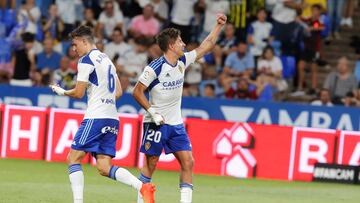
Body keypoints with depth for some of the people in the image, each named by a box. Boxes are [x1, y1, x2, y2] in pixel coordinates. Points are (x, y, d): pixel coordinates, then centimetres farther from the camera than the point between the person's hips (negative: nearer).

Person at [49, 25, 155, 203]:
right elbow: (118, 92, 25)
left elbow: (78, 93, -8)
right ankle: (143, 187, -14)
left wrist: (62, 92, 9)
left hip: (96, 117, -8)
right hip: (112, 119, 8)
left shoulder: (86, 60, -6)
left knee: (73, 158, -1)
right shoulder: (107, 59, 22)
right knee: (104, 168, 3)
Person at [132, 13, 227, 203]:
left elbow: (206, 46, 16)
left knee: (188, 162, -3)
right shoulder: (154, 68, -15)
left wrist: (219, 26, 11)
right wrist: (152, 112, -17)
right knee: (151, 163, -1)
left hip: (176, 124, 6)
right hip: (156, 123, -6)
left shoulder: (183, 61, 4)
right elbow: (137, 91, -11)